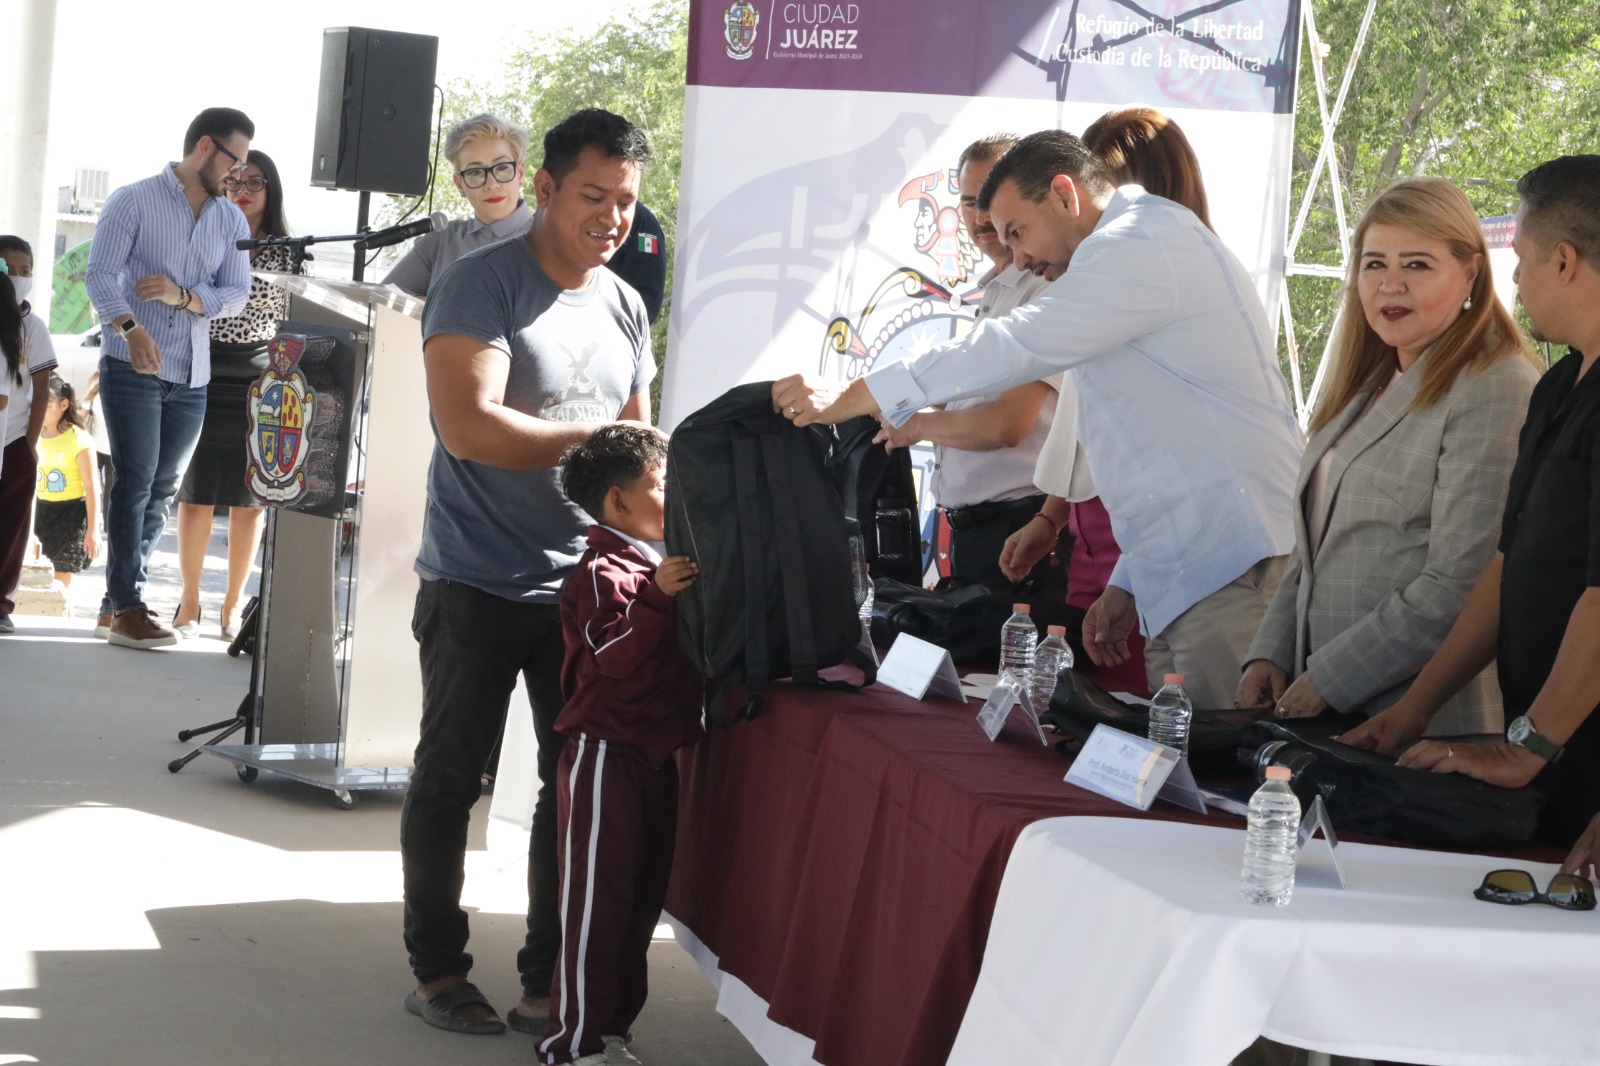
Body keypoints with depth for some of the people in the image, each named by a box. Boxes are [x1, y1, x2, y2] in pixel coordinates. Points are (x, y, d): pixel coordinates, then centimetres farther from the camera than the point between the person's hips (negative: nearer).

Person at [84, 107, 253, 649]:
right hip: (131, 366, -5)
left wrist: (184, 296, -15)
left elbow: (236, 294, 5)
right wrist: (131, 328, -27)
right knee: (136, 481, -10)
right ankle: (128, 609, -6)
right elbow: (100, 274, -10)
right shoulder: (134, 202, -2)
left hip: (191, 377, 5)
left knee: (161, 491, 5)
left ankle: (116, 602, 14)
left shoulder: (231, 221, 12)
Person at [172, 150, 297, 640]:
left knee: (250, 502, 3)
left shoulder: (288, 254, 6)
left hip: (260, 389, 0)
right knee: (196, 495, 1)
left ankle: (233, 605, 13)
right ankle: (189, 602, 10)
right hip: (202, 383, 0)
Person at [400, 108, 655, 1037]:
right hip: (477, 584, -6)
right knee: (451, 779, 6)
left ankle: (550, 977, 17)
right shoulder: (482, 285, -11)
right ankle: (439, 969, 18)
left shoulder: (627, 308, 9)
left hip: (583, 584, 6)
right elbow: (470, 426, -22)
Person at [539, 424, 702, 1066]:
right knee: (597, 903, -5)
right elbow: (612, 656, -23)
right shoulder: (602, 572, -13)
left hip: (655, 754, 9)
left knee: (642, 899, 13)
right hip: (606, 755, -9)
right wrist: (657, 597, -31)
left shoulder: (659, 568, 17)